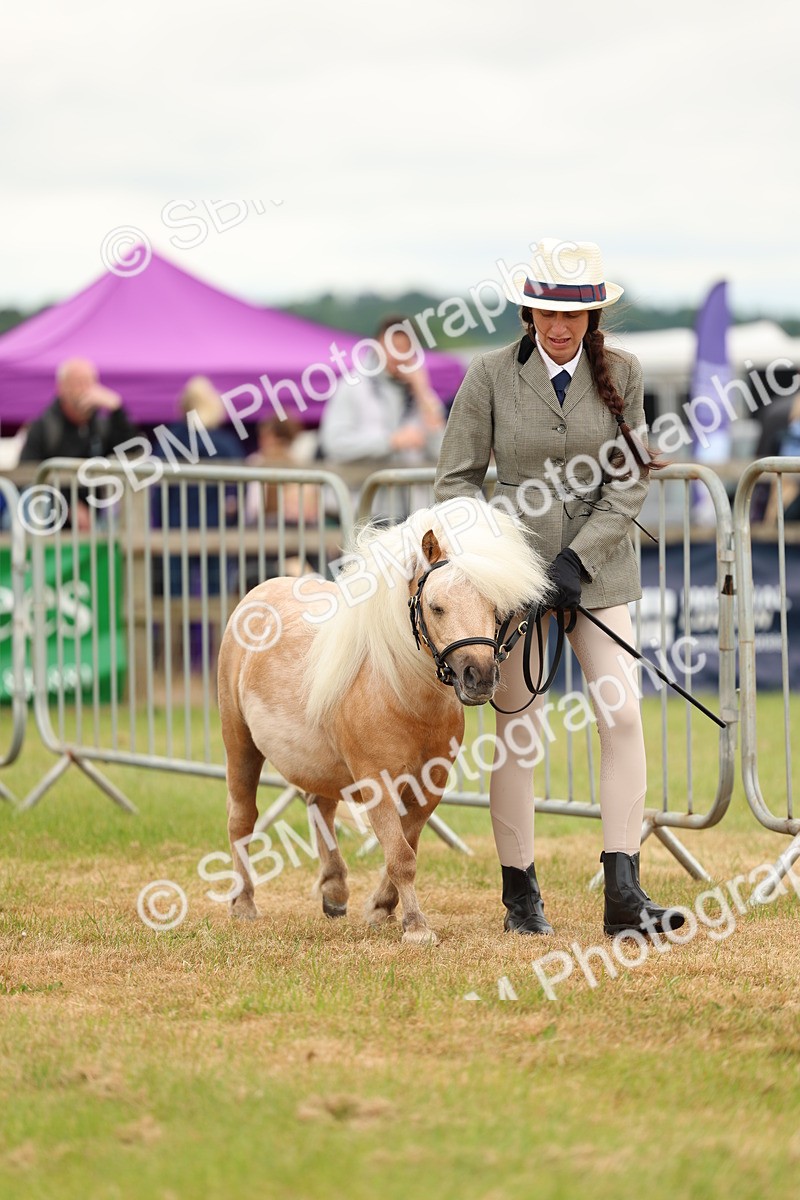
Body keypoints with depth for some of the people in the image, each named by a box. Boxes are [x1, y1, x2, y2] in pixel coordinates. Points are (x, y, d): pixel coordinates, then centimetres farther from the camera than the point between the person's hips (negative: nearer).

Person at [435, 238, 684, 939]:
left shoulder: (620, 373, 0)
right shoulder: (492, 375, -3)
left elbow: (631, 481, -2)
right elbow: (457, 479, 1)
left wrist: (579, 558, -13)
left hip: (600, 569, 1)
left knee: (623, 717, -10)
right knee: (518, 726, 2)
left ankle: (623, 893, -9)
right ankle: (521, 894, 12)